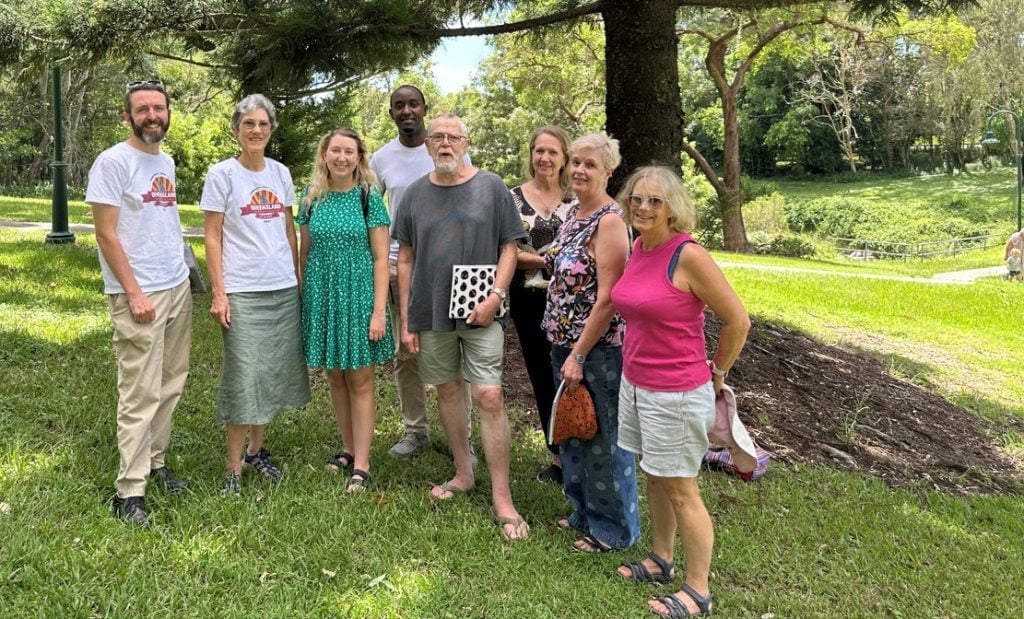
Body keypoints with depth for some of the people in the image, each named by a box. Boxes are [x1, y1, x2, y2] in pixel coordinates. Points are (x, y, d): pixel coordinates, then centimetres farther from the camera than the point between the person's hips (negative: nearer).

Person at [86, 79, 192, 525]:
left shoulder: (166, 162, 13)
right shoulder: (113, 162, -10)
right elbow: (106, 235, -13)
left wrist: (182, 274, 12)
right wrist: (134, 293, -15)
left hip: (178, 288, 8)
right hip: (139, 295, -7)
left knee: (170, 385, 12)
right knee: (141, 394, -6)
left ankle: (155, 462, 25)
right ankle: (129, 492, 2)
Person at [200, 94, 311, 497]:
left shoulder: (280, 173, 10)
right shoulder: (222, 174, -3)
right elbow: (212, 238, -4)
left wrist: (299, 279, 11)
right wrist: (218, 293, -10)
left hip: (284, 289, 5)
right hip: (242, 292, -5)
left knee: (275, 373, 10)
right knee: (243, 378, -3)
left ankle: (257, 450, 27)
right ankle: (234, 468, 8)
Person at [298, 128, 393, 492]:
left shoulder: (369, 197, -4)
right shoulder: (312, 198, 6)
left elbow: (380, 258, -6)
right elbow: (305, 253, 12)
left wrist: (379, 310, -12)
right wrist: (302, 300, 7)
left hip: (358, 296, -4)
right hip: (321, 296, 4)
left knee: (360, 381, 1)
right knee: (334, 377, 11)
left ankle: (362, 465, 7)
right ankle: (348, 449, 26)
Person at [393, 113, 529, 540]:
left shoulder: (491, 188, 0)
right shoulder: (416, 194, 7)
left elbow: (509, 247, 0)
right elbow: (405, 259, 9)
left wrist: (495, 297, -13)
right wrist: (405, 319, 5)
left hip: (479, 312, -3)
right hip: (431, 313, 4)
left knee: (489, 396, -8)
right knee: (447, 390, 13)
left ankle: (502, 499, -2)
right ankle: (463, 474, 30)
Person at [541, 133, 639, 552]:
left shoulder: (609, 221, -17)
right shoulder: (573, 214, 10)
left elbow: (607, 297, -21)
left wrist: (578, 355, -20)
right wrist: (564, 348, 14)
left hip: (598, 348, -9)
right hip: (565, 344, 9)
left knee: (603, 438, 4)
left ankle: (614, 528, 20)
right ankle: (586, 512, 37)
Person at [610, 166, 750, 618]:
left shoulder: (688, 255, -20)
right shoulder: (637, 248, 3)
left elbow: (738, 320, -15)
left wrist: (717, 372, -4)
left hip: (676, 394, -7)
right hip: (635, 384, 8)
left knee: (681, 491, 5)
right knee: (654, 478, 21)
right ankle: (660, 560, 40)